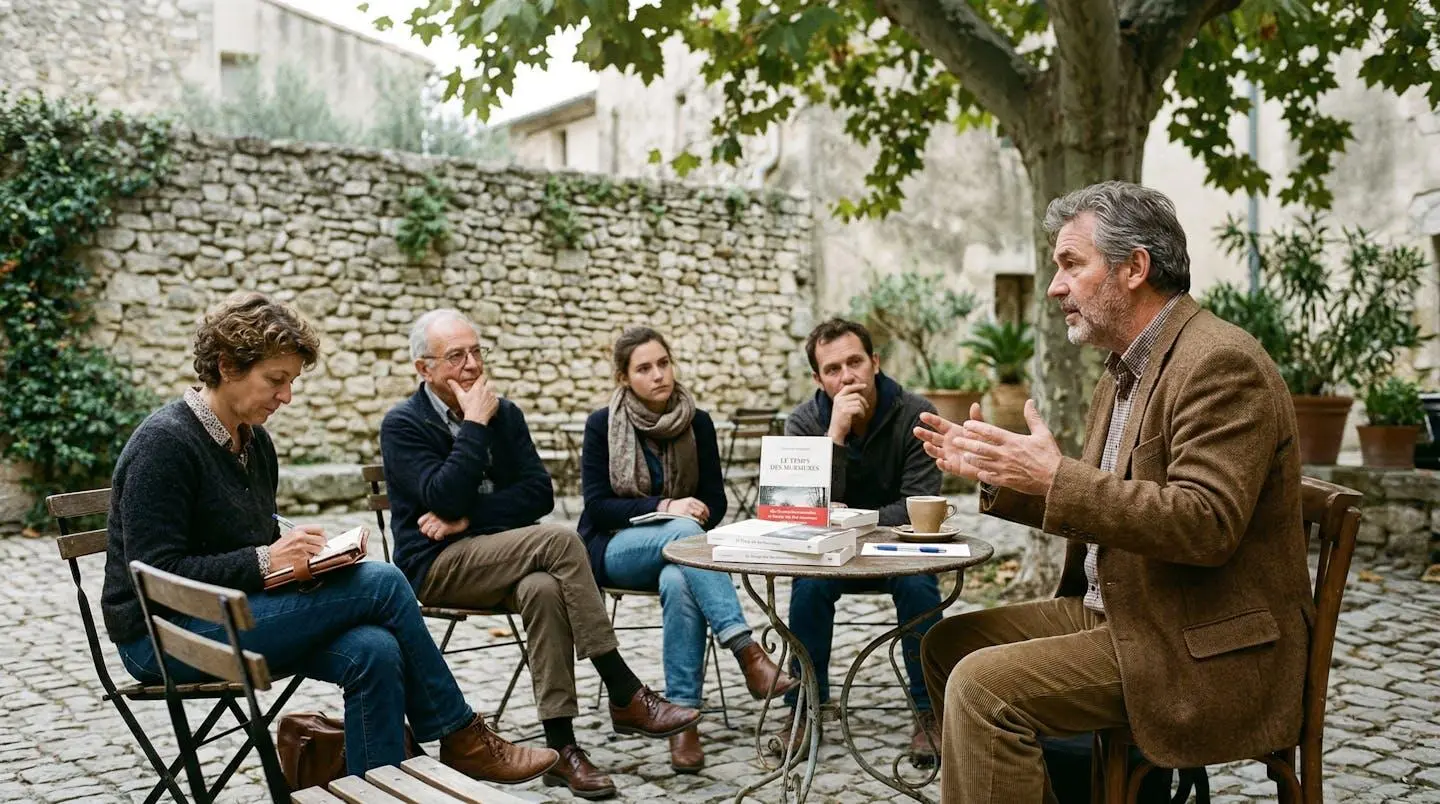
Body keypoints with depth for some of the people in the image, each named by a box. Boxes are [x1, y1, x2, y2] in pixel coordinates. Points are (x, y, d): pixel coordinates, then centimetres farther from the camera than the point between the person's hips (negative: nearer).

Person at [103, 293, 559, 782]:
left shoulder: (254, 441, 10)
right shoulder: (165, 443, -16)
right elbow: (155, 575, -20)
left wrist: (310, 553, -3)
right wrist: (265, 560, -24)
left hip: (232, 618, 8)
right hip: (163, 638, -8)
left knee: (374, 652, -21)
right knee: (381, 584, -19)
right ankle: (460, 737, -4)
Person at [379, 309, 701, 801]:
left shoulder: (505, 413, 10)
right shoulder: (402, 425, -4)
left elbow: (539, 494, 0)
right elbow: (444, 499, -20)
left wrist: (468, 518, -12)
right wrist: (475, 424, -16)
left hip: (497, 559, 4)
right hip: (436, 567, -4)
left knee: (545, 589, -34)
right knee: (559, 542, -29)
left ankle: (560, 744, -30)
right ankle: (626, 696, -25)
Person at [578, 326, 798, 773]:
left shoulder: (697, 424, 4)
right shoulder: (602, 425, -3)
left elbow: (714, 503, 5)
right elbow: (597, 505, -10)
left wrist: (697, 511, -19)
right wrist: (664, 509, -22)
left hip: (677, 543, 2)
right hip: (613, 549, -2)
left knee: (678, 581, -37)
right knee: (685, 532, -36)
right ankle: (748, 653, -47)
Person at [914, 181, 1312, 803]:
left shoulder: (1220, 362, -17)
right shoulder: (1126, 370, 12)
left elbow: (1206, 525, -27)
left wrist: (1056, 476, -29)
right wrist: (994, 474, 4)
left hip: (1206, 649, -10)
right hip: (1118, 610, 10)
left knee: (983, 685, -22)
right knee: (950, 643, 8)